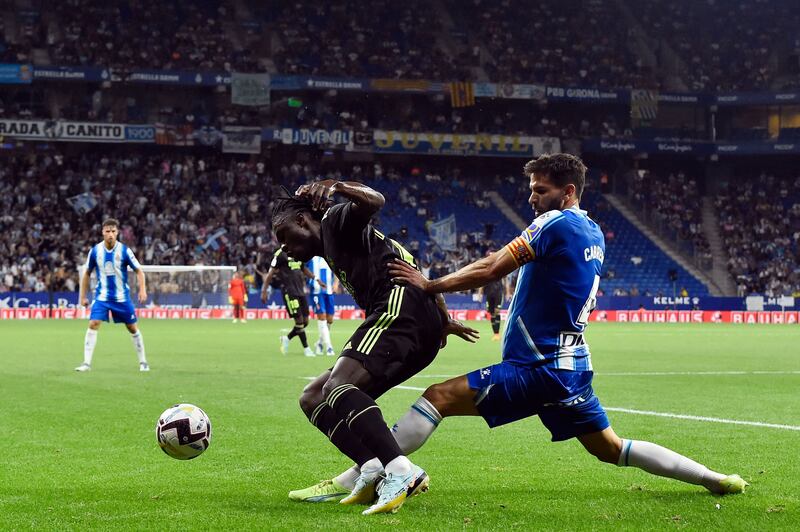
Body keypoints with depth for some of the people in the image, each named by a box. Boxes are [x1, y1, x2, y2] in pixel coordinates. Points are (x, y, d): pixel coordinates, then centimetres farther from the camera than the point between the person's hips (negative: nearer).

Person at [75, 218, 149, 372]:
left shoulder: (124, 250, -10)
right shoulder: (95, 251, -5)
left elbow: (139, 271, -3)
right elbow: (87, 274, 8)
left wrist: (142, 289, -17)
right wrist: (82, 296, 6)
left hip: (122, 297, 0)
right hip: (102, 296, 0)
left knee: (132, 328, 6)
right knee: (93, 325, -15)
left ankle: (143, 362, 21)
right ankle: (87, 363, -12)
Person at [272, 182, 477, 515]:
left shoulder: (335, 220, 8)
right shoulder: (332, 252, 32)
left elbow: (373, 202, -15)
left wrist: (335, 187, -27)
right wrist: (443, 321, 30)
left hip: (402, 307, -10)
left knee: (337, 387, -29)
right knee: (313, 399, 10)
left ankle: (401, 472, -42)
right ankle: (372, 470, -14)